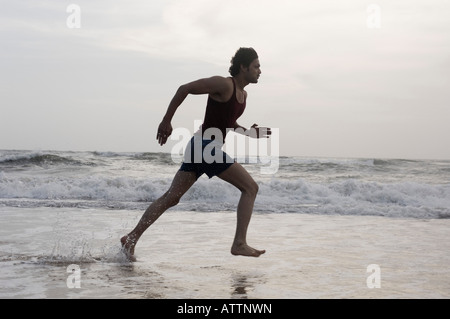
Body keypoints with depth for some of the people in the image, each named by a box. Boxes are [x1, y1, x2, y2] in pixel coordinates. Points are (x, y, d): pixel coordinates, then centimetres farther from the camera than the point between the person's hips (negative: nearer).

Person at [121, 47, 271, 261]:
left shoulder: (243, 94, 16)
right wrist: (166, 121, -12)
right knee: (250, 187, -7)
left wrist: (251, 133, 13)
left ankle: (131, 239, 13)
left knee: (171, 198, 10)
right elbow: (184, 89, -11)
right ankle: (239, 244, -7)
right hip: (205, 146, -9)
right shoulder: (223, 84, -11)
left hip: (201, 147, 9)